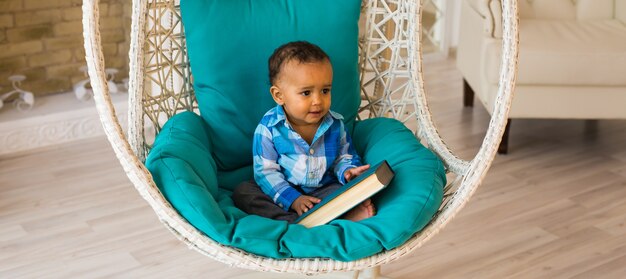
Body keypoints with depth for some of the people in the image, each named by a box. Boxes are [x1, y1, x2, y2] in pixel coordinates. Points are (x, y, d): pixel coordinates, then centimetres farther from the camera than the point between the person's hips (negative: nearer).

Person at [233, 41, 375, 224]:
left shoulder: (335, 125, -3)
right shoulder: (269, 128, -12)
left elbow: (345, 158, 10)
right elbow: (265, 171, -12)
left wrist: (347, 171, -15)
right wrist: (291, 198, -24)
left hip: (324, 191, 1)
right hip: (283, 193, -1)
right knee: (242, 192, -27)